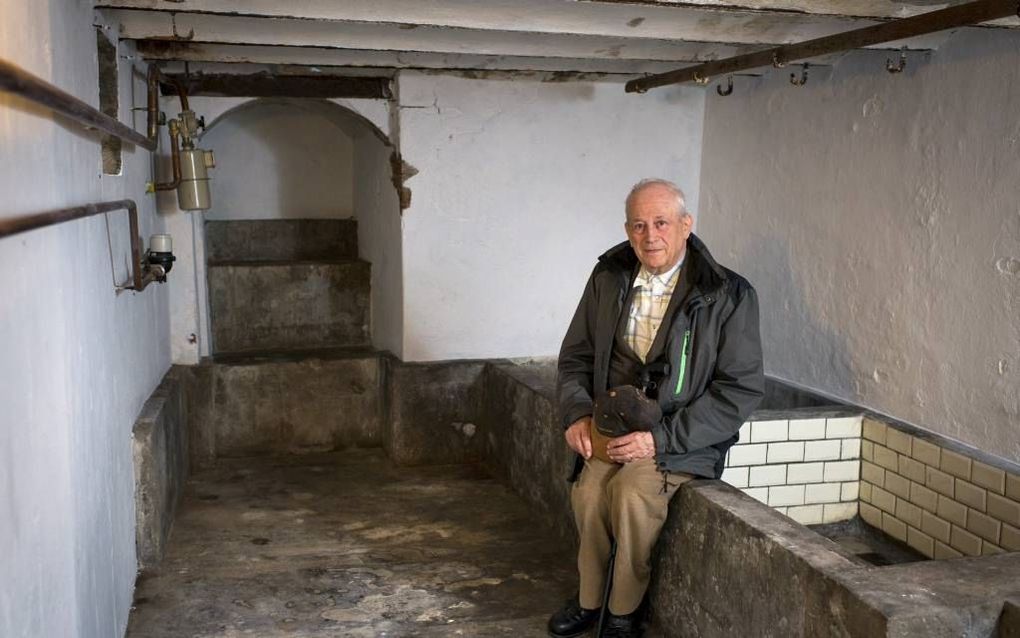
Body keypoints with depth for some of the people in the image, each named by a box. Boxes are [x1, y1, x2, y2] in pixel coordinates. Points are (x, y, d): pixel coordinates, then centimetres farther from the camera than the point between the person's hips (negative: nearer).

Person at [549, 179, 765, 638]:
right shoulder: (608, 279, 5)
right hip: (612, 427, 3)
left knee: (633, 489, -30)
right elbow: (575, 358, 15)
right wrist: (576, 414, -5)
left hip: (685, 439, -3)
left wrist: (661, 438, -17)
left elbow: (742, 390, -10)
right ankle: (589, 599, 0)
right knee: (589, 488, -26)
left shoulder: (728, 295, -8)